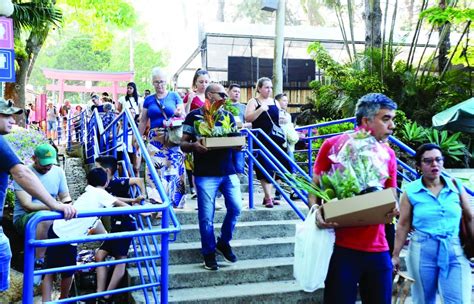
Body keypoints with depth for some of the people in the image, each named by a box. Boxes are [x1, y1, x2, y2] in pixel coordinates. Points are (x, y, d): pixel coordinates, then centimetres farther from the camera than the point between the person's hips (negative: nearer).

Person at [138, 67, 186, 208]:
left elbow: (183, 117, 5)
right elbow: (143, 121, 15)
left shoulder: (174, 96, 7)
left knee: (172, 169, -4)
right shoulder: (149, 99, 12)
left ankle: (170, 199, 7)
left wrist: (179, 114, -17)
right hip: (155, 139, 2)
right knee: (154, 170, -7)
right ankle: (156, 200, -3)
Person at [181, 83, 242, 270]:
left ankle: (224, 241, 26)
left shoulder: (228, 116, 15)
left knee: (236, 208, 2)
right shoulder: (194, 116, 1)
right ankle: (209, 253, 18)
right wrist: (194, 145, -23)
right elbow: (183, 144, 0)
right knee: (206, 216, 0)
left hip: (228, 172, 4)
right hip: (205, 174, -4)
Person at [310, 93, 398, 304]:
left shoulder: (388, 154, 7)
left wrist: (392, 209, -8)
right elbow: (315, 187, 0)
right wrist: (317, 214, -17)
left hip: (378, 249, 4)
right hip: (341, 246, -4)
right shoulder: (334, 145, -6)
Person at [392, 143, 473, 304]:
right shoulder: (410, 191, -4)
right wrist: (395, 255, 1)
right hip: (422, 251, -1)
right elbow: (403, 226, -1)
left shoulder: (456, 186, 2)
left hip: (454, 250, 1)